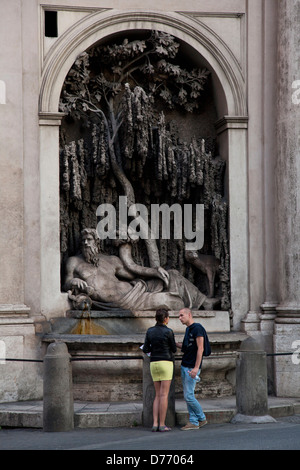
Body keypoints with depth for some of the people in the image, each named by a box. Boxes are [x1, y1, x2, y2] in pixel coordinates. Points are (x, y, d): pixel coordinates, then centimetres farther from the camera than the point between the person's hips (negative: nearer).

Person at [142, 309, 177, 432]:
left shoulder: (150, 331, 4)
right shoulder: (168, 332, -10)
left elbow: (145, 349, 5)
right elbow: (174, 349, 0)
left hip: (154, 364, 5)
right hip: (166, 363, -5)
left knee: (158, 395, 10)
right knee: (164, 395, -4)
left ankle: (155, 424, 1)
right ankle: (162, 425, -6)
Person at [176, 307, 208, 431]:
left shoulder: (197, 328, -13)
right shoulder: (188, 329, 15)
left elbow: (200, 348, -18)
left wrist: (196, 368, -23)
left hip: (192, 367, -9)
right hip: (184, 365, 9)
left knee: (189, 396, -9)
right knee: (187, 395, 6)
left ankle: (202, 418, 7)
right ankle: (193, 422, 9)